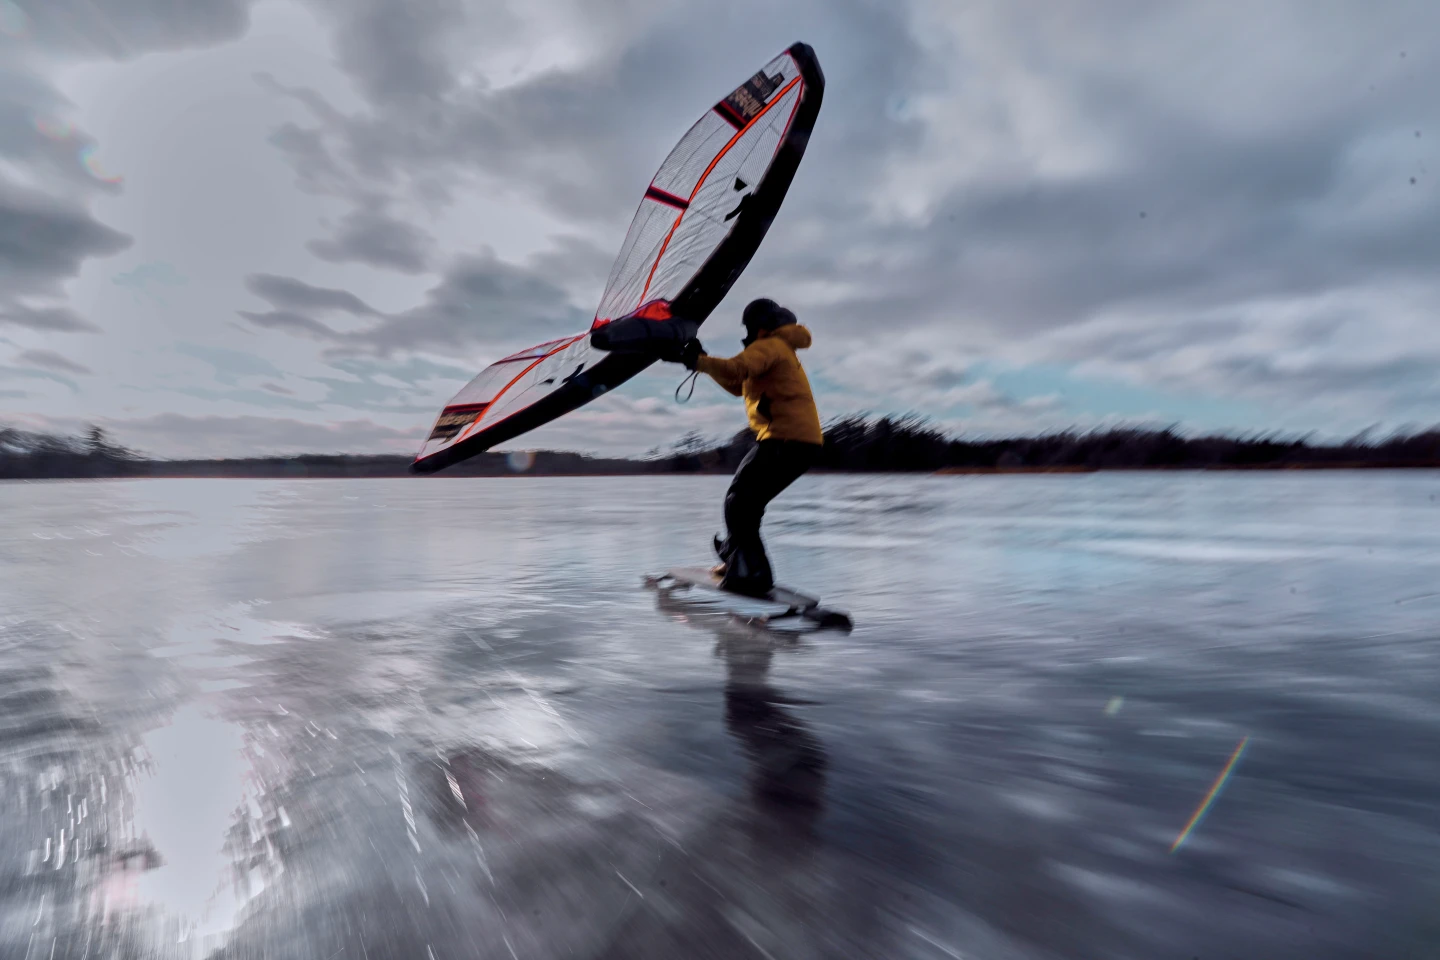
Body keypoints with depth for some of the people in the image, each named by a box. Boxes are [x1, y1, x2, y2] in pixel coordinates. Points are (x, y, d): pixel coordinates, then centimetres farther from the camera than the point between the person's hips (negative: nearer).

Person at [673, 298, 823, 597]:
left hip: (788, 440, -10)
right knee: (747, 501, 19)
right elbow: (739, 385, 29)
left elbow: (736, 369, -23)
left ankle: (754, 574, -16)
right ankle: (737, 560, 26)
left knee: (739, 502, -13)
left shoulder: (769, 346, -3)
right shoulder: (780, 351, 29)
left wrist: (699, 361, -13)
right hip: (802, 441, 10)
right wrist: (704, 360, 21)